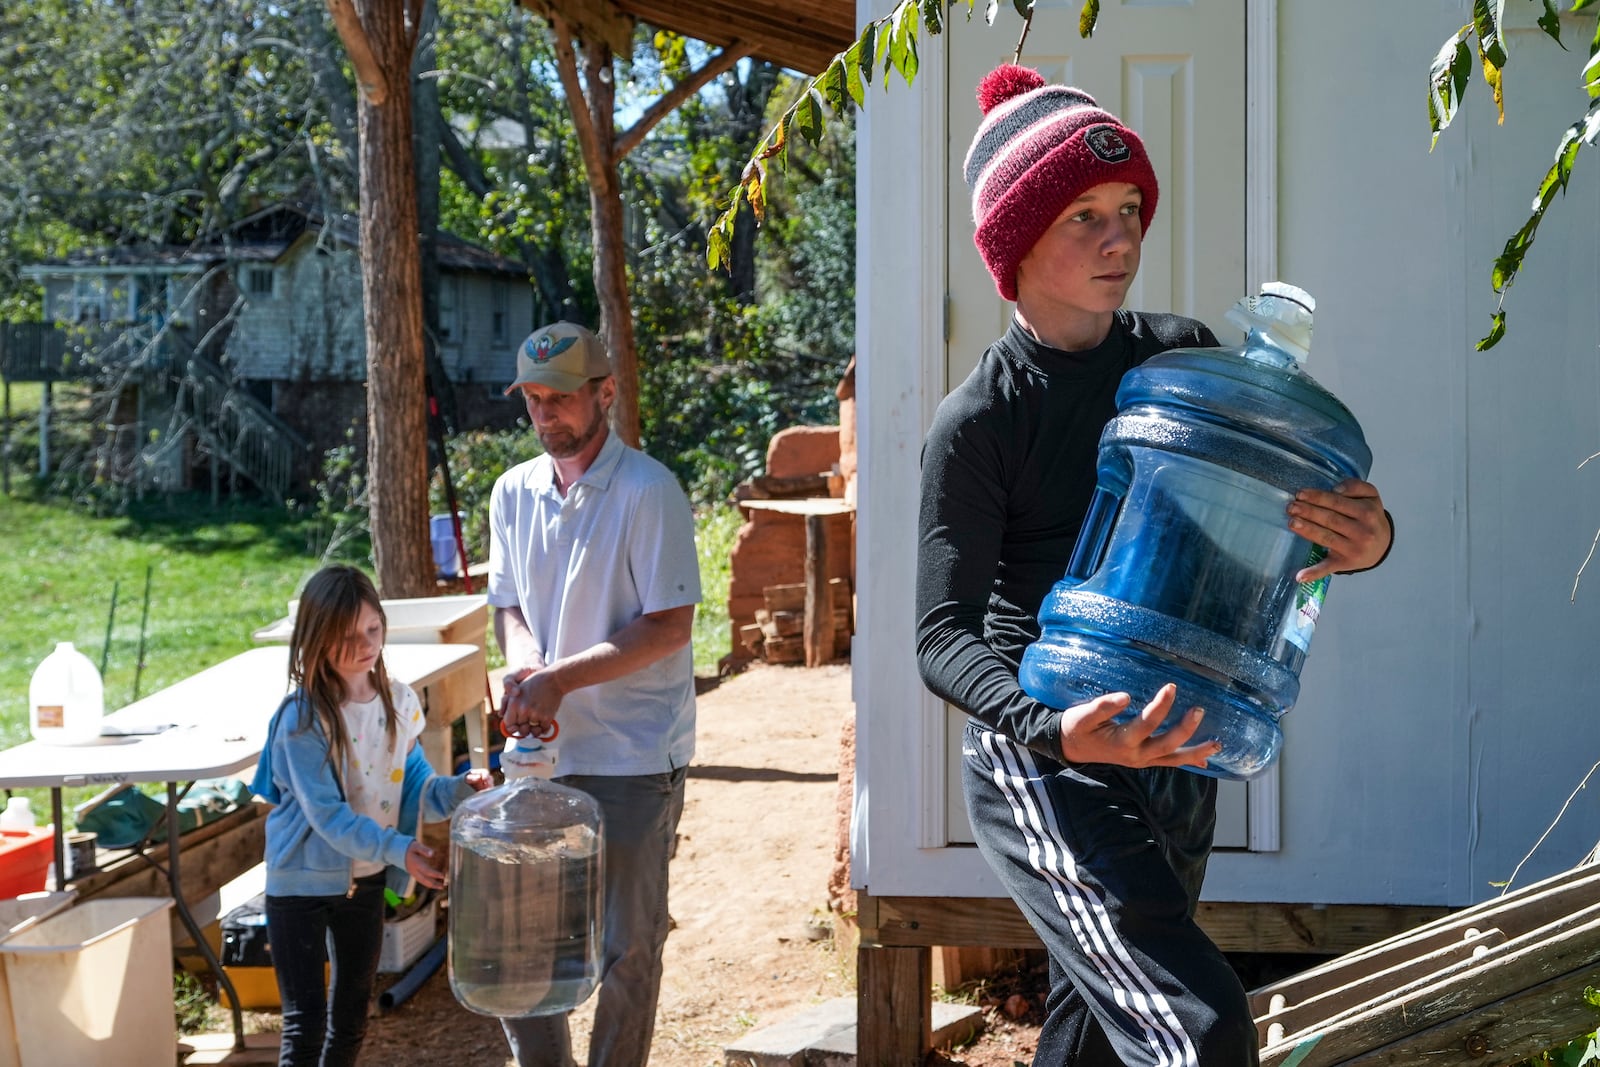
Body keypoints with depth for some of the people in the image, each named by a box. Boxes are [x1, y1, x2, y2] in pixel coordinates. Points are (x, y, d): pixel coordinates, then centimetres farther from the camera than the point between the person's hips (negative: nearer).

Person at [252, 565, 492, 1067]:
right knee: (306, 1021, -5)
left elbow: (415, 787, 3)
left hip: (366, 879, 6)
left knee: (353, 1009, 18)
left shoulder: (399, 703, -3)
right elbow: (327, 814, -25)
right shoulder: (302, 719, -21)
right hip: (303, 880, -6)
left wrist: (460, 790, -18)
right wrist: (397, 850, -36)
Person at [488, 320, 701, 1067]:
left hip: (633, 758, -6)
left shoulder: (647, 491, -12)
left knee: (627, 948, 4)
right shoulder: (514, 492, 7)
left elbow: (669, 626, -15)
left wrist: (562, 678, -21)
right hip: (541, 751, 6)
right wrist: (524, 661, -9)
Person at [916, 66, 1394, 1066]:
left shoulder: (1186, 358, 4)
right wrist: (1051, 730, -34)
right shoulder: (979, 423, -13)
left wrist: (1368, 538, -18)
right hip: (1041, 767, -6)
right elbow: (946, 635, -15)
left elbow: (1295, 510, 7)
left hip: (1174, 760, 6)